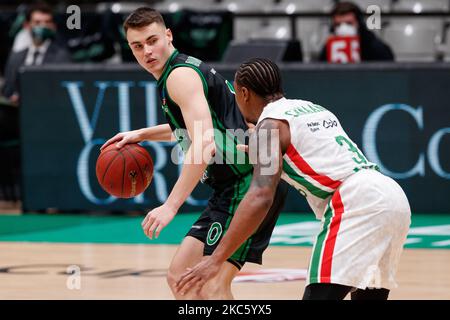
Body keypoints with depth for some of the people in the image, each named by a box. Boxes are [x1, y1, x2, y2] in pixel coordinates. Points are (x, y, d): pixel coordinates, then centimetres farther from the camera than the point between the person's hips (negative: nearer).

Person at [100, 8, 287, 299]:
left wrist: (171, 206, -31)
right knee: (180, 276, 13)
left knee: (212, 287, -19)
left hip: (248, 185, -11)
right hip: (233, 187, 11)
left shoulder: (180, 75, -13)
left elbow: (204, 145, -27)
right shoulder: (189, 69, 17)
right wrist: (143, 134, 30)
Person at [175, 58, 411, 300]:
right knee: (367, 295, 19)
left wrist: (215, 260, -16)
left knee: (319, 295, -13)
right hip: (392, 196, 9)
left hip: (357, 202, -9)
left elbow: (260, 197, -14)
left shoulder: (270, 123, 1)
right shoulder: (312, 108, 25)